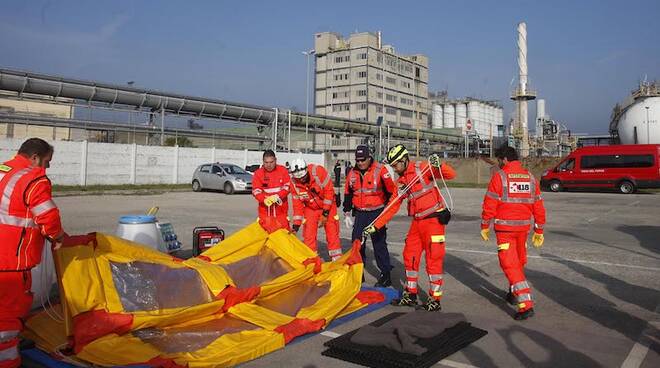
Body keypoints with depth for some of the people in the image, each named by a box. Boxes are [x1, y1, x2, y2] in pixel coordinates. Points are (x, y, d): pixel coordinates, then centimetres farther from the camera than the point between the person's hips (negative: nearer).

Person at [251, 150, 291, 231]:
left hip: (281, 209, 0)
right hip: (265, 209, 0)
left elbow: (287, 187, -3)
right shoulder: (258, 173, 0)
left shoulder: (283, 170, 2)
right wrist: (264, 200, -25)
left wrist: (277, 197, -19)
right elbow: (256, 191, -6)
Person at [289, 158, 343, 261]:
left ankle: (337, 259, 11)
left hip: (327, 206, -2)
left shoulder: (318, 171, -28)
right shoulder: (294, 183, -17)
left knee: (332, 234, -1)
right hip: (310, 208, 3)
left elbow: (329, 191, -22)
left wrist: (325, 213, -19)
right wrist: (296, 224, -13)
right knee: (308, 235, -3)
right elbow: (297, 204, -9)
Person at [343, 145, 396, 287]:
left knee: (379, 243, -3)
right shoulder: (352, 173, 6)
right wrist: (347, 214, 15)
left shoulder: (380, 170, -10)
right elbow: (348, 194, 15)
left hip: (377, 212, -5)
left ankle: (385, 275, 7)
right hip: (360, 213, 5)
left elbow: (391, 191, -6)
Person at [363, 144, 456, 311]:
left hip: (434, 219, -7)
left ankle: (435, 299, 8)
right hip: (417, 222, 8)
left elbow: (451, 174, -16)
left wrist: (438, 165, -36)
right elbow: (392, 207, 12)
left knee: (433, 260, -3)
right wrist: (375, 226, 8)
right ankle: (410, 295, 25)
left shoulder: (422, 169, -9)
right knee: (410, 257, 11)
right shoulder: (401, 182, 11)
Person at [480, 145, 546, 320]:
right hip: (523, 227, 6)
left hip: (504, 227, -6)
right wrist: (539, 230, 14)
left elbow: (489, 204, -12)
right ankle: (514, 294, 40)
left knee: (510, 264, -4)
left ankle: (526, 305, -12)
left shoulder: (499, 176, -10)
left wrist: (485, 226, -1)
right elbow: (538, 206, 7)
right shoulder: (530, 178, 5)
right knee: (519, 261, 22)